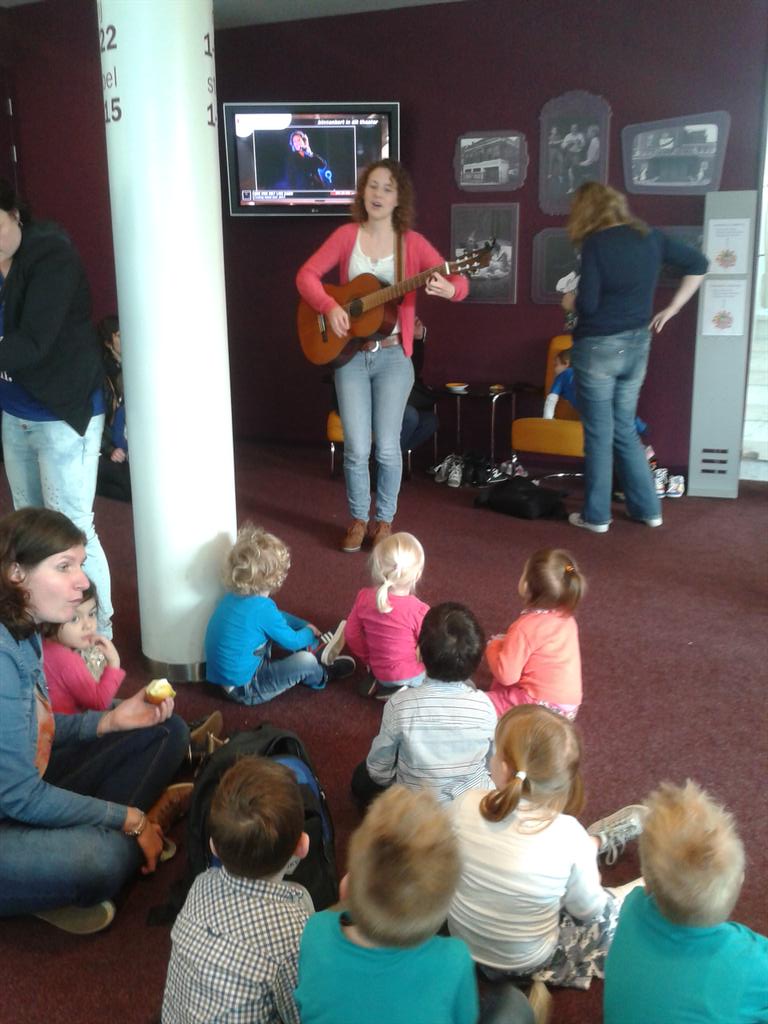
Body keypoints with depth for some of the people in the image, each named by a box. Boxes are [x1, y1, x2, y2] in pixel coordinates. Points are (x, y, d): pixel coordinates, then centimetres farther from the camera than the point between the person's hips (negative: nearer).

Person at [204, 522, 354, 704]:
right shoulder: (262, 608, -28)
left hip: (226, 676, 10)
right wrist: (310, 632, 9)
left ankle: (317, 653, 21)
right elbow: (292, 641, -11)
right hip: (244, 689, -10)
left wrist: (305, 625, 19)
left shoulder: (235, 596, 0)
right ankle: (323, 675, 16)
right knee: (306, 661, -19)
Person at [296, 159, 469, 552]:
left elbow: (459, 281, -8)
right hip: (349, 355, 1)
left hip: (393, 357, -1)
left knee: (387, 447, 0)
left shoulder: (411, 242, -2)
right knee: (357, 448, 0)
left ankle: (384, 519, 20)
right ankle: (358, 518, 20)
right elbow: (306, 274, 0)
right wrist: (330, 307, -17)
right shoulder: (347, 235, 2)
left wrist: (448, 289, -33)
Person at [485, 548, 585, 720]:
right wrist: (509, 643, 13)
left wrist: (493, 646, -1)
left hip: (543, 708, -8)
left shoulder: (525, 627, -22)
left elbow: (506, 676, -19)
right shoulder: (566, 618, 1)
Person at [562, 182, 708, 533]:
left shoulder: (595, 243, -13)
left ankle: (596, 515, 13)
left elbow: (587, 304, -18)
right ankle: (648, 508, 21)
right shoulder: (649, 236, 5)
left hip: (598, 348, -6)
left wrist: (569, 301, 5)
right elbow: (698, 264, 12)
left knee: (598, 434, 4)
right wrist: (672, 309, 14)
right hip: (637, 345, 6)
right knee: (625, 429, 18)